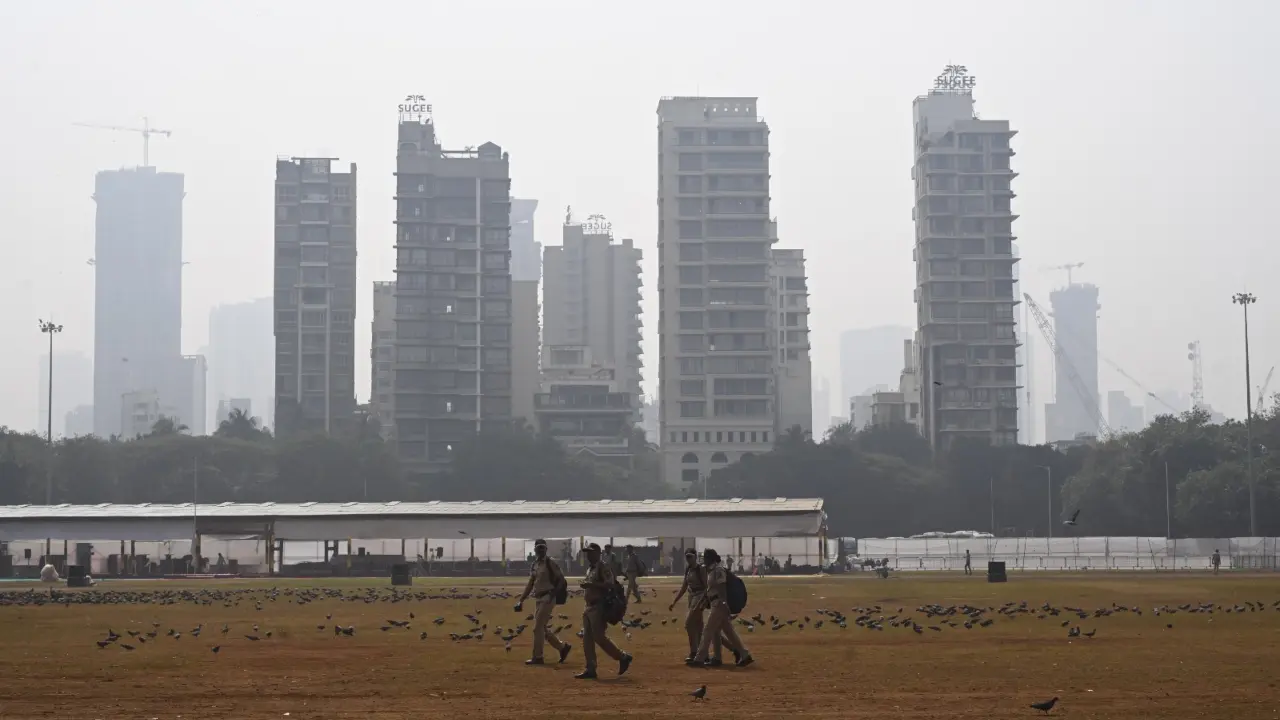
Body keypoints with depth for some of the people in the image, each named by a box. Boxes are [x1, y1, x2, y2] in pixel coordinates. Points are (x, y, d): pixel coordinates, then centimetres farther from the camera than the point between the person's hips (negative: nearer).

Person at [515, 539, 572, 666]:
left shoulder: (550, 563, -7)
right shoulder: (534, 565, 14)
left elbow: (561, 578, -10)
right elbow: (530, 585, 17)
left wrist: (554, 592, -22)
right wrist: (521, 601, 13)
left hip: (548, 598, -8)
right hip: (538, 599, 8)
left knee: (538, 628, -8)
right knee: (542, 628, 10)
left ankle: (537, 657, -1)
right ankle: (562, 647, 22)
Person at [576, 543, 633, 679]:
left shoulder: (603, 567, -11)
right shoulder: (590, 568, 17)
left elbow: (609, 584, -24)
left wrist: (591, 584, -26)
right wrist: (585, 584, 8)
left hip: (598, 607, -10)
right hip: (588, 607, 10)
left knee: (599, 637, -10)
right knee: (587, 638, 6)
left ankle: (623, 657, 4)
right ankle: (590, 669, 8)